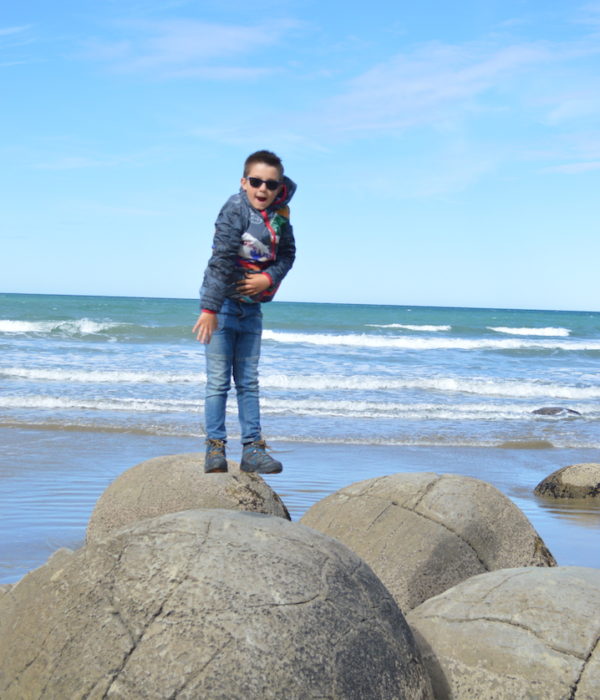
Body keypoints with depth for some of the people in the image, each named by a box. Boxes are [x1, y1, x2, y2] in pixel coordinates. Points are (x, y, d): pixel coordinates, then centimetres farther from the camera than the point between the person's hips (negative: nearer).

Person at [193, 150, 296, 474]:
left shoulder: (279, 215, 2)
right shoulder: (236, 209, -16)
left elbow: (287, 253, 10)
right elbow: (221, 260, -23)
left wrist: (269, 278, -12)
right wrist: (209, 308, -28)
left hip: (252, 307, 6)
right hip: (223, 304, -6)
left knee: (248, 382, 9)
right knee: (218, 381, -2)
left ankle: (252, 449, 12)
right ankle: (215, 447, 5)